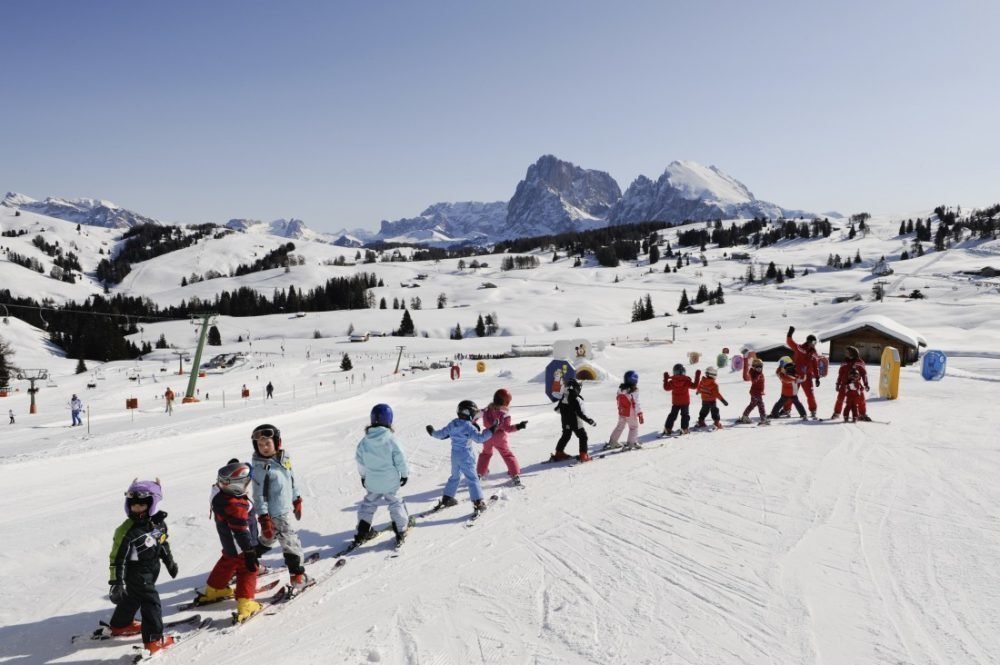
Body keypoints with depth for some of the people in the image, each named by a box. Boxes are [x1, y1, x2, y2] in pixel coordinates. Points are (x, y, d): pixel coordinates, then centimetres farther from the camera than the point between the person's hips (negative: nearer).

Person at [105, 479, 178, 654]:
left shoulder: (159, 522, -5)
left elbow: (163, 543, 13)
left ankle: (119, 625, 47)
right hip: (136, 573, -7)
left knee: (133, 598, 25)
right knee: (151, 602, -8)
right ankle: (154, 639, 2)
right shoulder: (126, 531, -24)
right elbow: (117, 559, -20)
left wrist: (170, 562, 22)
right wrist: (116, 582, -21)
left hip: (152, 569, 7)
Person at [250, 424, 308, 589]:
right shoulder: (261, 467, -20)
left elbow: (292, 480, 14)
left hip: (285, 509, 8)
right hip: (275, 514, -8)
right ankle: (297, 576, 11)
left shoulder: (284, 458, 1)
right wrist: (264, 518, -19)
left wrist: (297, 500, 21)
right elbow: (259, 495, -18)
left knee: (267, 539, 25)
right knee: (291, 543, 0)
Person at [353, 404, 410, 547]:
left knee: (369, 503, 22)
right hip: (390, 481, -3)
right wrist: (405, 474, 3)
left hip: (371, 482, 3)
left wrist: (363, 475, 19)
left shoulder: (365, 440, -8)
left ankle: (362, 533, 26)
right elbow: (400, 459, -14)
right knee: (395, 503, 15)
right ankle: (400, 533, 22)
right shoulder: (391, 439, -20)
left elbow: (360, 460, 3)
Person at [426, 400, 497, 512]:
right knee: (472, 479, -3)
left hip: (455, 455, 7)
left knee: (455, 477, 23)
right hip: (466, 456, -7)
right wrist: (490, 431, -22)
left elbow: (441, 434, 11)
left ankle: (447, 498, 30)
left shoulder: (452, 424, 3)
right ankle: (478, 503, -5)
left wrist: (432, 432, 30)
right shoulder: (469, 427, -18)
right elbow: (479, 438, -28)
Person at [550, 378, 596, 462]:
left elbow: (558, 409, 10)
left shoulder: (563, 398, -2)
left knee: (565, 437, 22)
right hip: (576, 424, -7)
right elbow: (581, 414, -25)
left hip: (566, 423, 7)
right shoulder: (576, 399, -23)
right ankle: (583, 455, 5)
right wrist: (590, 421, -16)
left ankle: (559, 453, 28)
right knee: (583, 437, 9)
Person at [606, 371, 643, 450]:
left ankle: (612, 442, 23)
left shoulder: (621, 389, -1)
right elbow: (636, 404, -20)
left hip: (621, 412, 6)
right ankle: (631, 443, 4)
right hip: (631, 413, -6)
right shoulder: (633, 391, -21)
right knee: (634, 427, 10)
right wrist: (640, 414, -15)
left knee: (620, 426, 19)